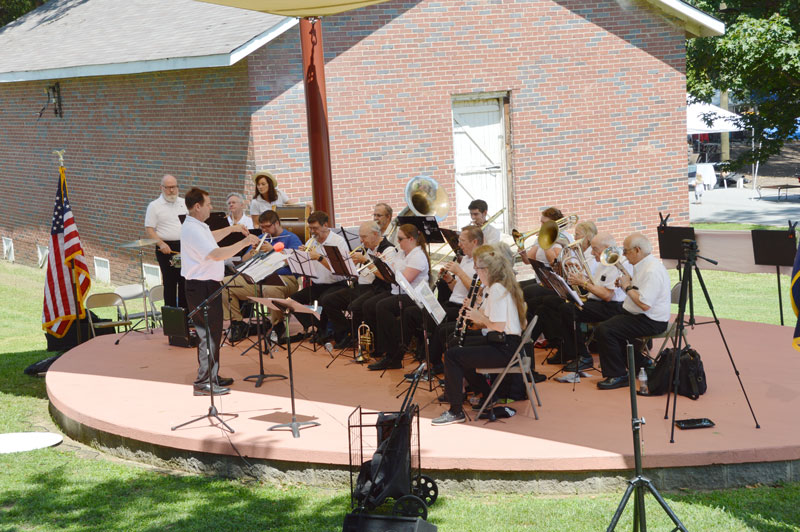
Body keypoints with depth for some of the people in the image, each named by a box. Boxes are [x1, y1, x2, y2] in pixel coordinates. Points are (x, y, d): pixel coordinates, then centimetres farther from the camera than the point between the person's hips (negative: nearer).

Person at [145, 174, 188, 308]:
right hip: (166, 248, -4)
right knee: (169, 282, -1)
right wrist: (161, 244, -18)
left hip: (185, 247, 4)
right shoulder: (154, 206, -2)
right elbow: (149, 229, -6)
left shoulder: (184, 203, 12)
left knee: (185, 281, 5)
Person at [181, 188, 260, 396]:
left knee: (213, 332, 18)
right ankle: (203, 383, -1)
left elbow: (210, 238, 35)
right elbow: (217, 254, -32)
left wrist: (231, 229, 27)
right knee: (209, 334, -6)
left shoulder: (197, 227, 12)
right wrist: (244, 242, -27)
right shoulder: (192, 230, -22)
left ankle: (212, 376, 28)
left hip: (207, 286, 11)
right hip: (202, 287, -11)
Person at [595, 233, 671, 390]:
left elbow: (644, 304, -29)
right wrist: (626, 283, 7)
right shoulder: (644, 265, 12)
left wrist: (628, 286, -17)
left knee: (604, 331, -21)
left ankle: (618, 376, -12)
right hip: (637, 316, 11)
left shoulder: (652, 271, -23)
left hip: (651, 322, -11)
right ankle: (639, 363, 25)